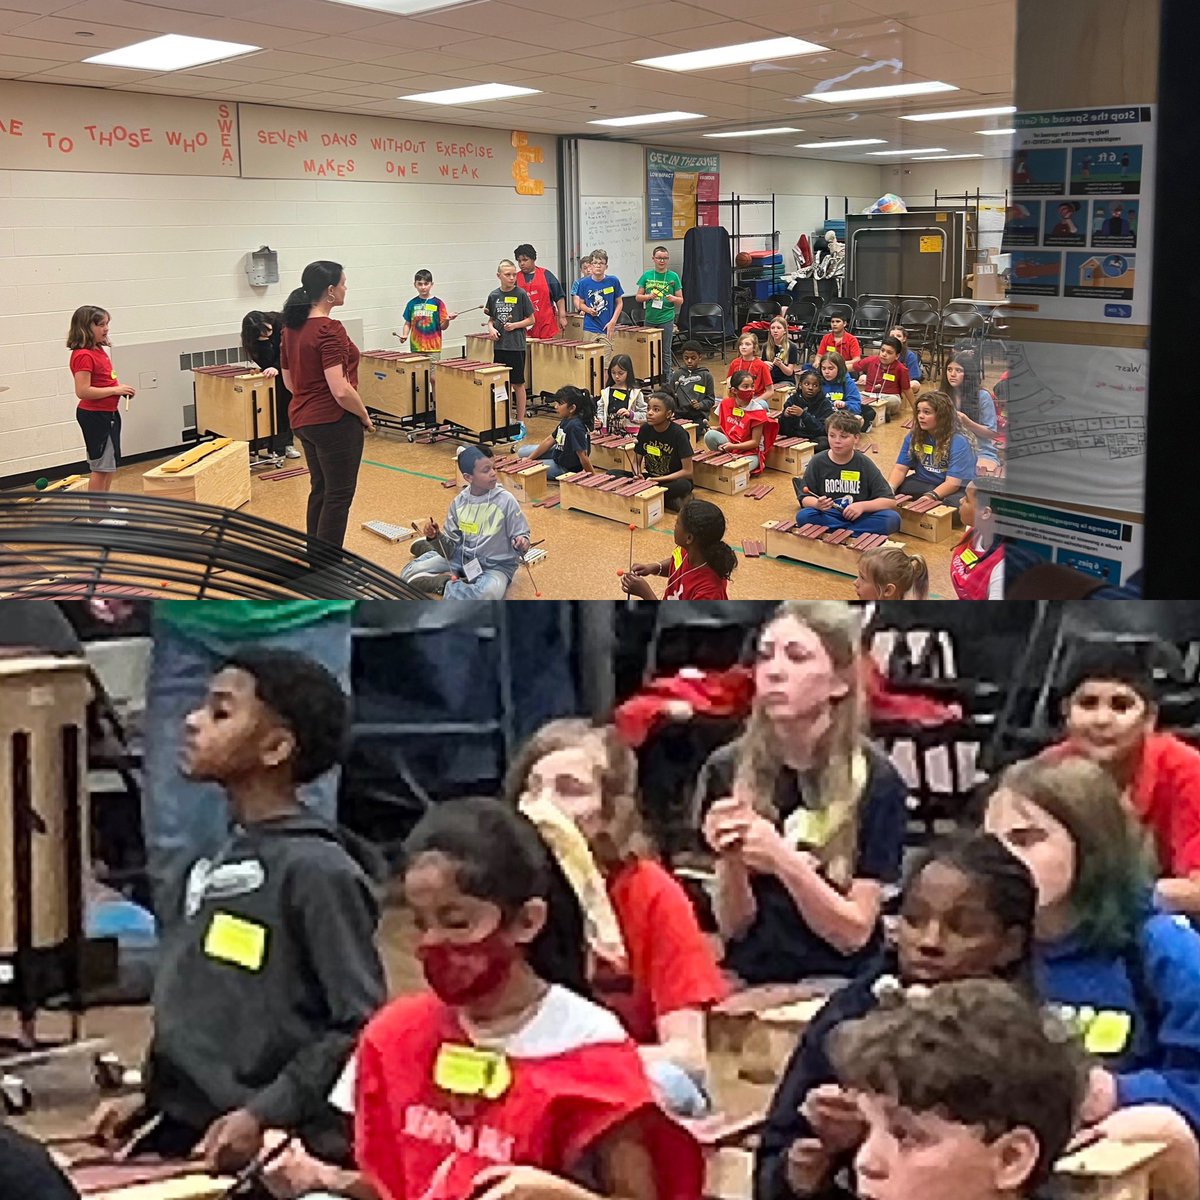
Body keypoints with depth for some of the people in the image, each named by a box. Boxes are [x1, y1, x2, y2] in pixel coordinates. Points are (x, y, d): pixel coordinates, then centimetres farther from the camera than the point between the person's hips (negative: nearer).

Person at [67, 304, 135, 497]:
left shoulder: (99, 350, 8)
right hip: (94, 416, -10)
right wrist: (115, 390, -23)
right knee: (101, 466, -2)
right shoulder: (83, 356, -20)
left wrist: (120, 387, 3)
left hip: (109, 413, 10)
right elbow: (83, 391, -26)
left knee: (110, 463, 17)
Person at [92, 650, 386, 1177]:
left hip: (271, 1151, -7)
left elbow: (363, 1028, -16)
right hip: (182, 1133, 7)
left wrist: (263, 1115, -17)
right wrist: (151, 1096, 10)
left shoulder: (318, 870, -14)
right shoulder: (212, 866, 11)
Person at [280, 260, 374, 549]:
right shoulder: (330, 330, -20)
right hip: (334, 423, -8)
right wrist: (365, 416, -9)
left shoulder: (292, 327, 6)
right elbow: (341, 390, -24)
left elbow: (289, 382, 13)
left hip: (302, 419, 9)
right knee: (338, 496, 3)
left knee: (319, 491, 19)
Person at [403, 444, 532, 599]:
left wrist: (521, 544, -31)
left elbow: (520, 536, -7)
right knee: (410, 573, -6)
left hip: (496, 566, -3)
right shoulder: (459, 502, -4)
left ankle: (450, 587, -13)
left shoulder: (506, 501, -14)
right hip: (462, 558, 3)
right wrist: (436, 538, -23)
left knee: (489, 592, -38)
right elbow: (451, 549, -3)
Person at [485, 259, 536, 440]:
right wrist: (491, 328, -5)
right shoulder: (494, 295, 5)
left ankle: (520, 423, 11)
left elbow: (531, 319, -1)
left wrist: (515, 325, -15)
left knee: (518, 384, 3)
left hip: (516, 346, -4)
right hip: (499, 346, 4)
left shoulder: (521, 295, -6)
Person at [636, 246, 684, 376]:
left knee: (665, 352, 3)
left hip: (666, 320, -2)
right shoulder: (646, 275, 4)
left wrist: (673, 298, -17)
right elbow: (638, 297, 7)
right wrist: (649, 296, -12)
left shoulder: (673, 277, 0)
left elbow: (680, 300, 4)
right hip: (650, 318, 2)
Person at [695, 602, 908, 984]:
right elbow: (734, 927, 0)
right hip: (749, 981, 2)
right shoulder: (727, 769, -2)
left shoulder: (876, 780, -9)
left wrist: (782, 860, -21)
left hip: (839, 986, -1)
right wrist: (730, 862, -18)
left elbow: (854, 932, -8)